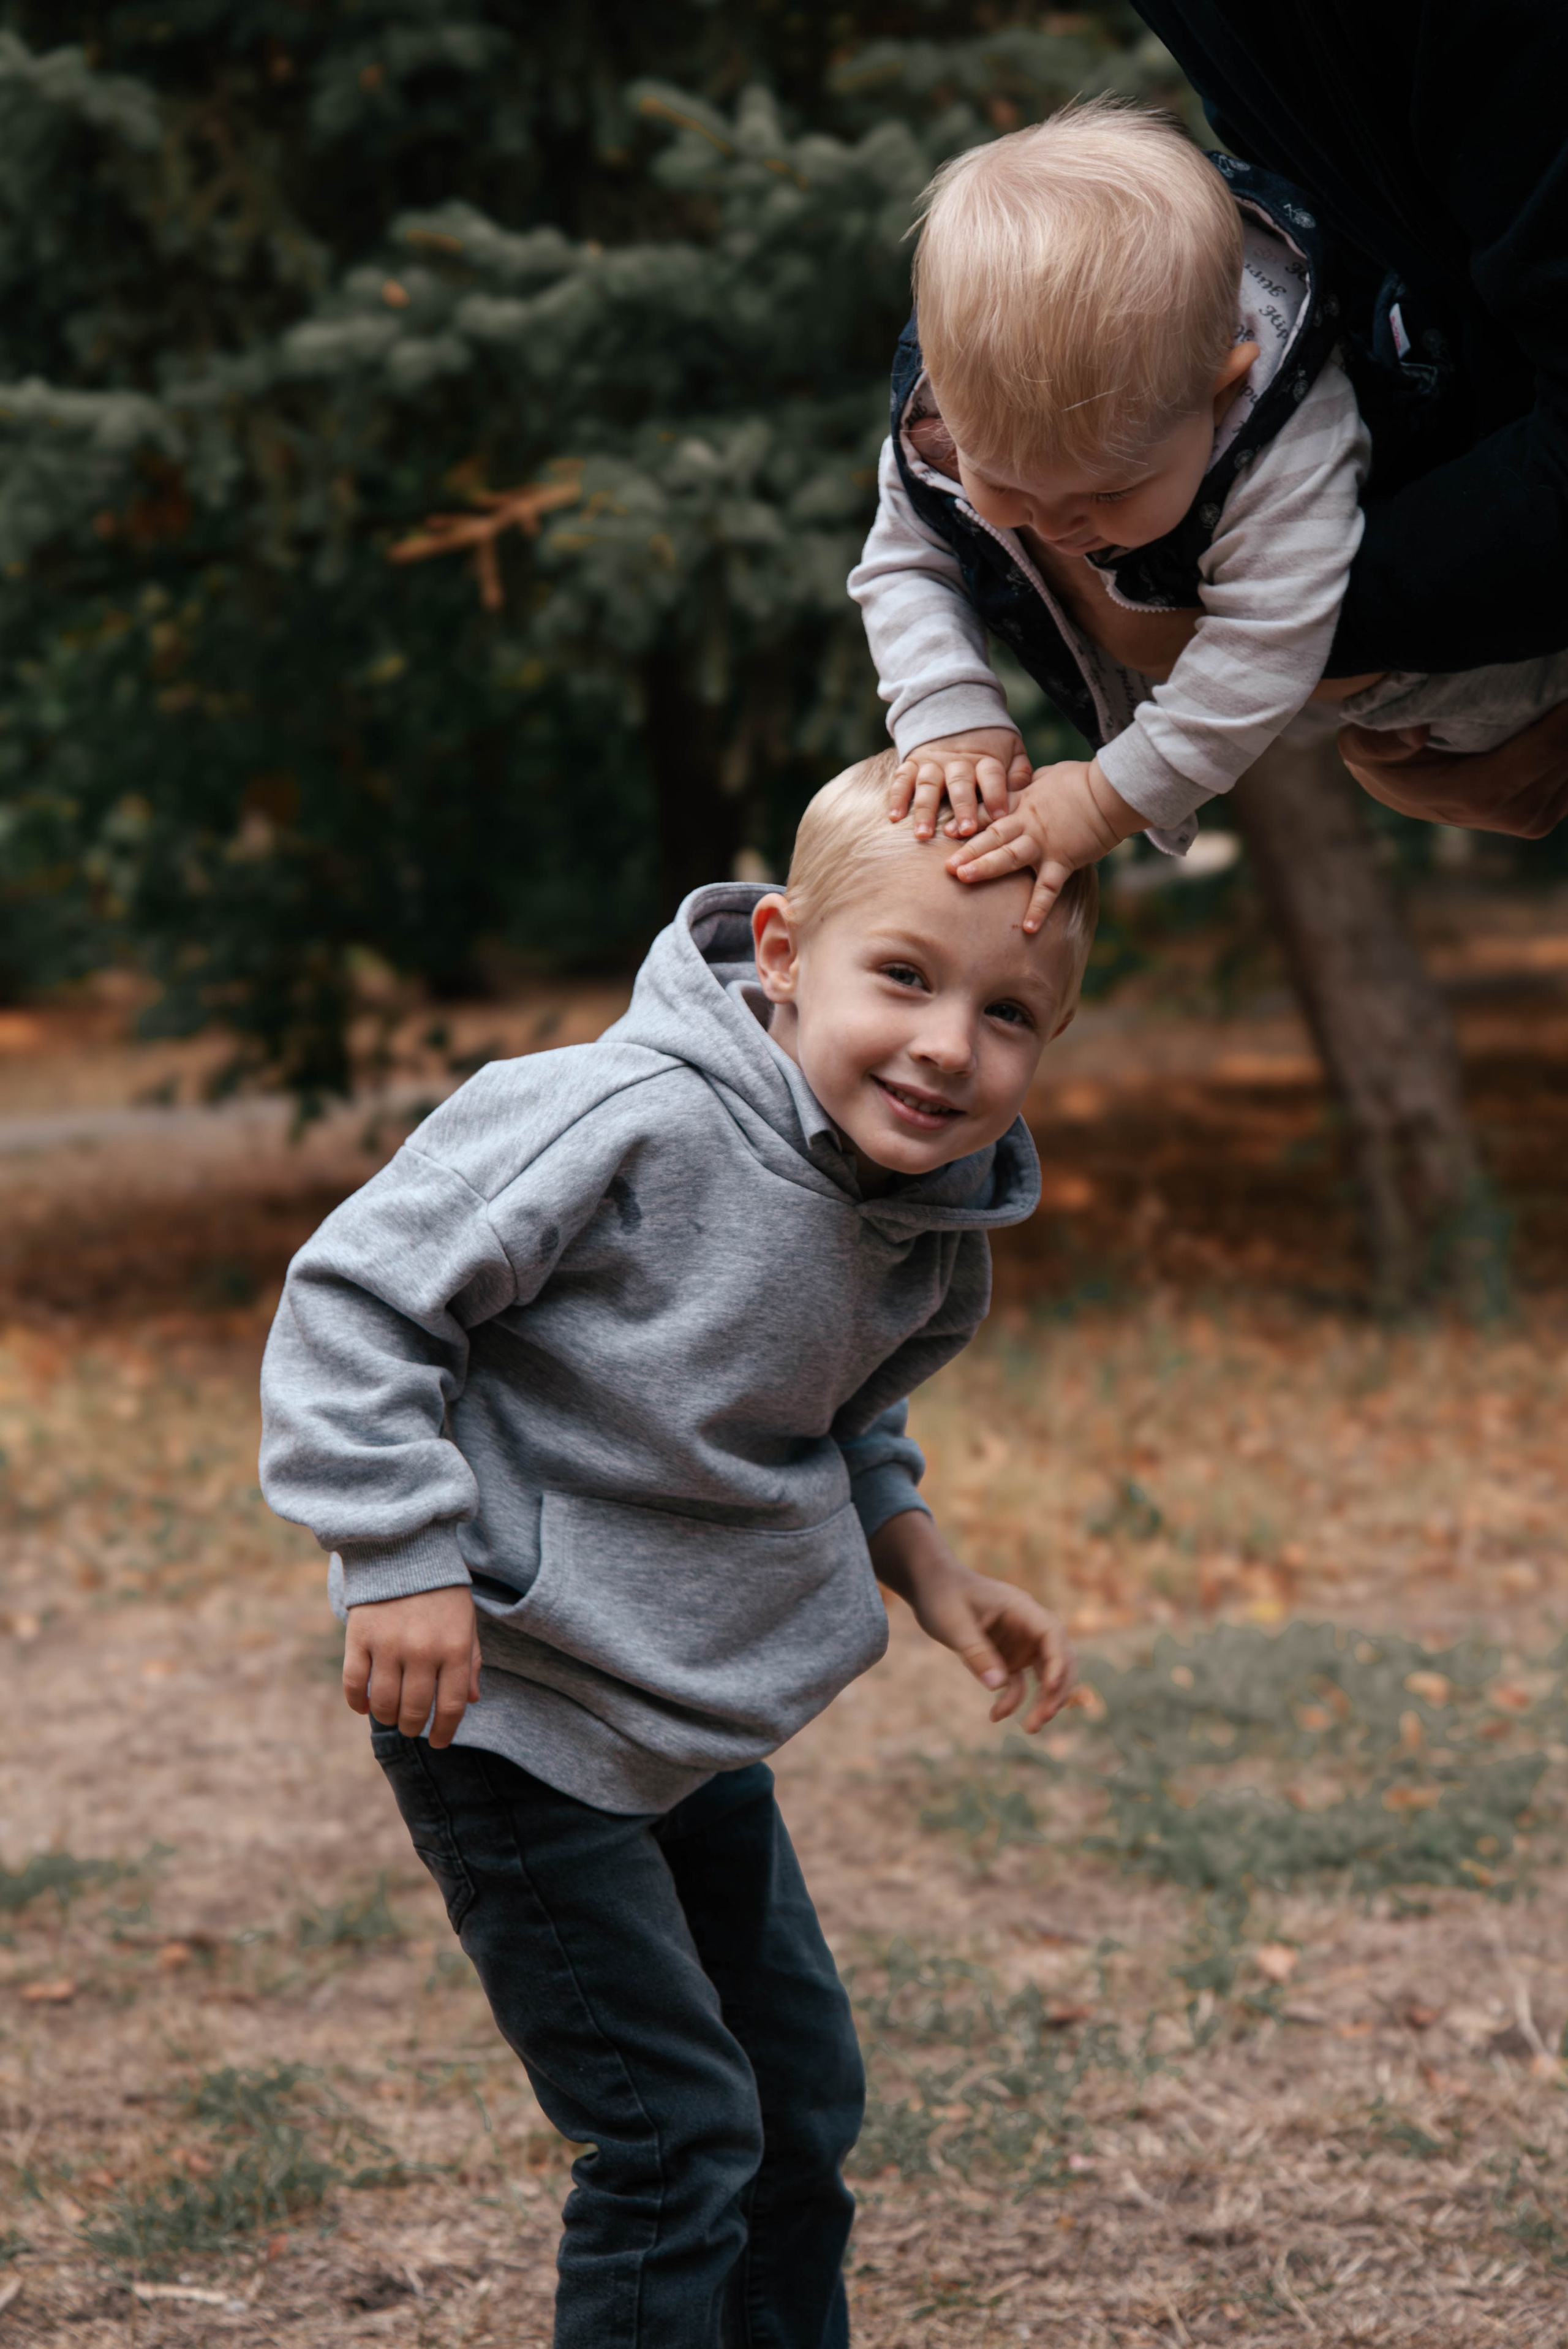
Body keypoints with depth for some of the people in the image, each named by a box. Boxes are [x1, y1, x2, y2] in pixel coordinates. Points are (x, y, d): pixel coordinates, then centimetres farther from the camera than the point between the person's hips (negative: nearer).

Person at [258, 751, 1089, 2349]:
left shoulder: (935, 1227, -2)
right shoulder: (635, 1123, -28)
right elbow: (363, 1288, -21)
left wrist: (920, 1569, 5)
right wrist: (404, 1557, -24)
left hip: (696, 1722, 8)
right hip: (508, 1715, -8)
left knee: (802, 2098, 18)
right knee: (677, 2134, -7)